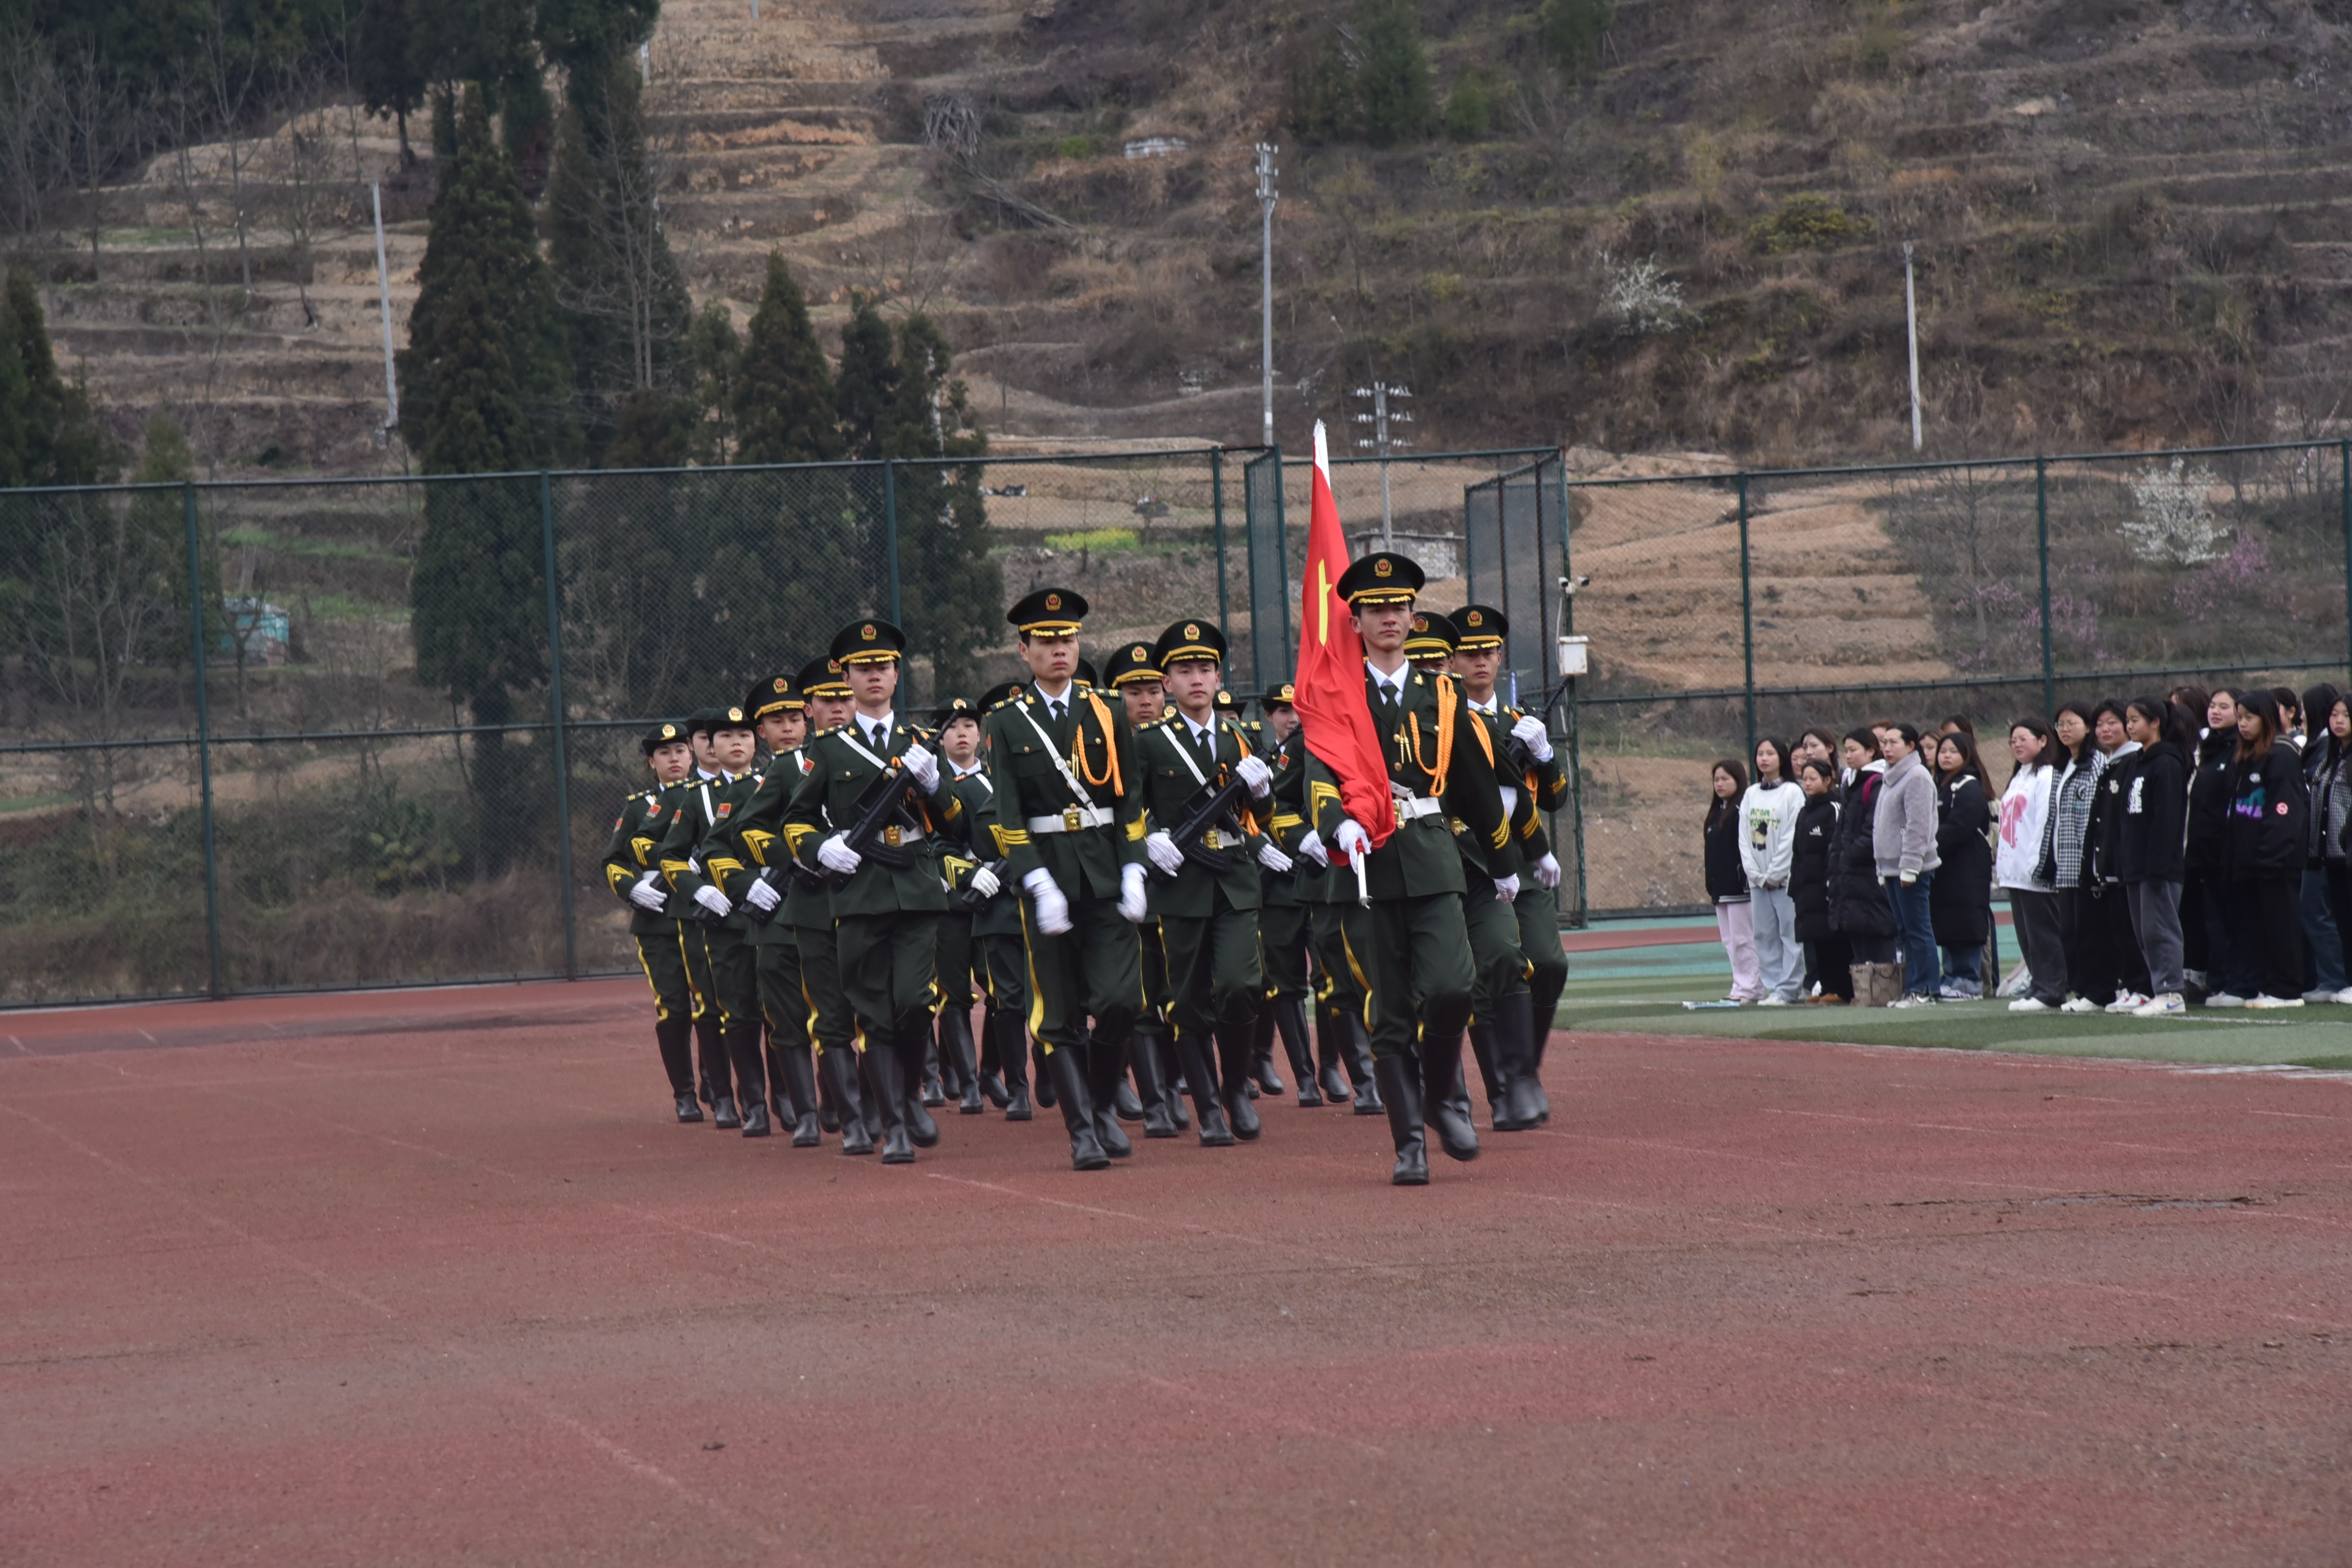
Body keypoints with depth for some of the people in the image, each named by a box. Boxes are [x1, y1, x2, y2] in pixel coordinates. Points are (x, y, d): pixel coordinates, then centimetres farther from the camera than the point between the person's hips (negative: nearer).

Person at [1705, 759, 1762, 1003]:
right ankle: (1741, 987, 13)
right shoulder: (1716, 811, 16)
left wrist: (1746, 880, -20)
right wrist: (1711, 887, 18)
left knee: (1743, 939, -6)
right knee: (1730, 941, 9)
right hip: (1721, 889, 9)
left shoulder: (1743, 810, -10)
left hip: (1739, 887, -9)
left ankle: (1750, 988, -3)